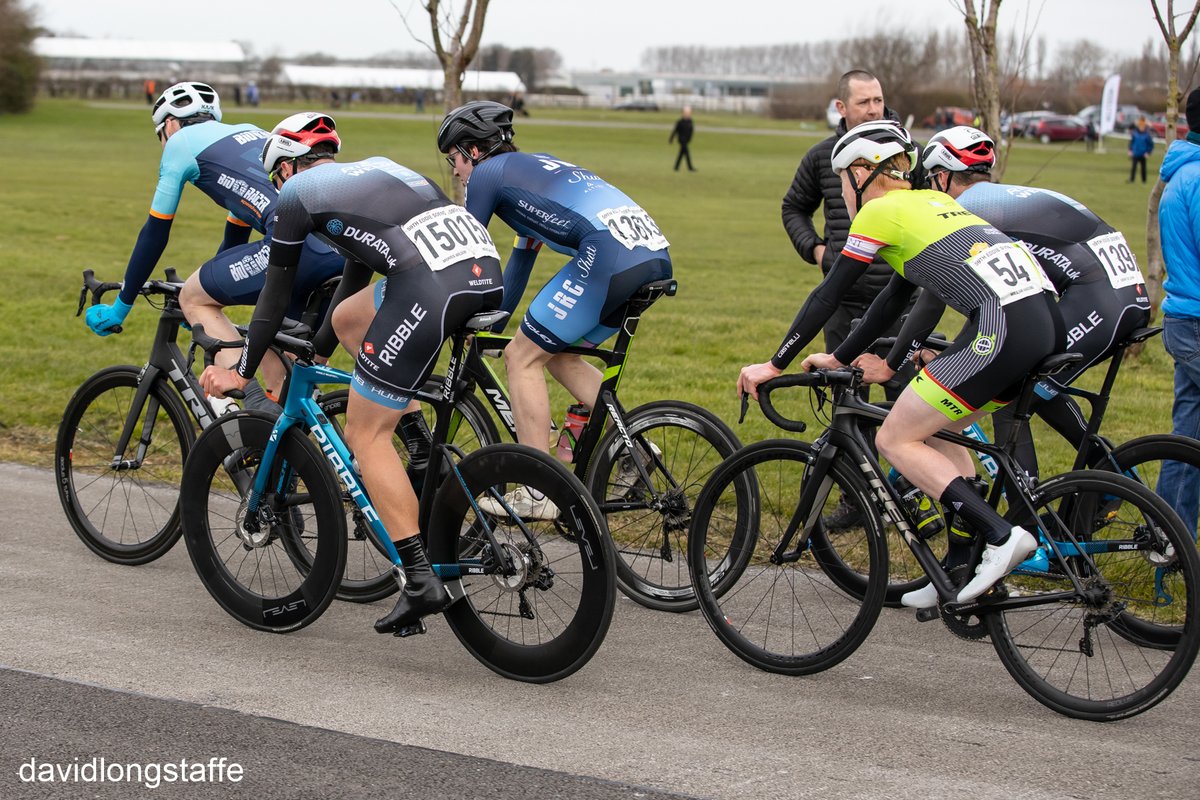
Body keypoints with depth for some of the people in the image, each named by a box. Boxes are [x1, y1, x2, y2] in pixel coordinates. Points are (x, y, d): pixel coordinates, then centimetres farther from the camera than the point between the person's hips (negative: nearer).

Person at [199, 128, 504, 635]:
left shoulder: (297, 191, 17)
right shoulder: (373, 170, 36)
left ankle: (421, 581, -1)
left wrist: (242, 373, 33)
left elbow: (276, 293, 21)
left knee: (366, 434, 5)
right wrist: (316, 351, 56)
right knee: (347, 318, 29)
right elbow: (357, 269, 46)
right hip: (488, 270, 7)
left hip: (431, 286, -7)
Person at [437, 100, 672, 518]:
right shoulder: (533, 167, 34)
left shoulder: (488, 173, 9)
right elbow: (521, 260, 42)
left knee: (523, 356, 3)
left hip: (608, 254, -9)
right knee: (558, 354, 23)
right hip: (658, 256, 9)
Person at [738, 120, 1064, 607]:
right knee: (937, 430, 22)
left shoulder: (880, 211, 5)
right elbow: (894, 298, 34)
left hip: (1002, 328, -9)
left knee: (896, 439, 1)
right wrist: (839, 358, 38)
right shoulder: (930, 202, 28)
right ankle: (964, 573, 20)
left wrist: (775, 364, 13)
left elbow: (828, 296, 6)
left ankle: (1002, 535, -9)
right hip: (1046, 322, 9)